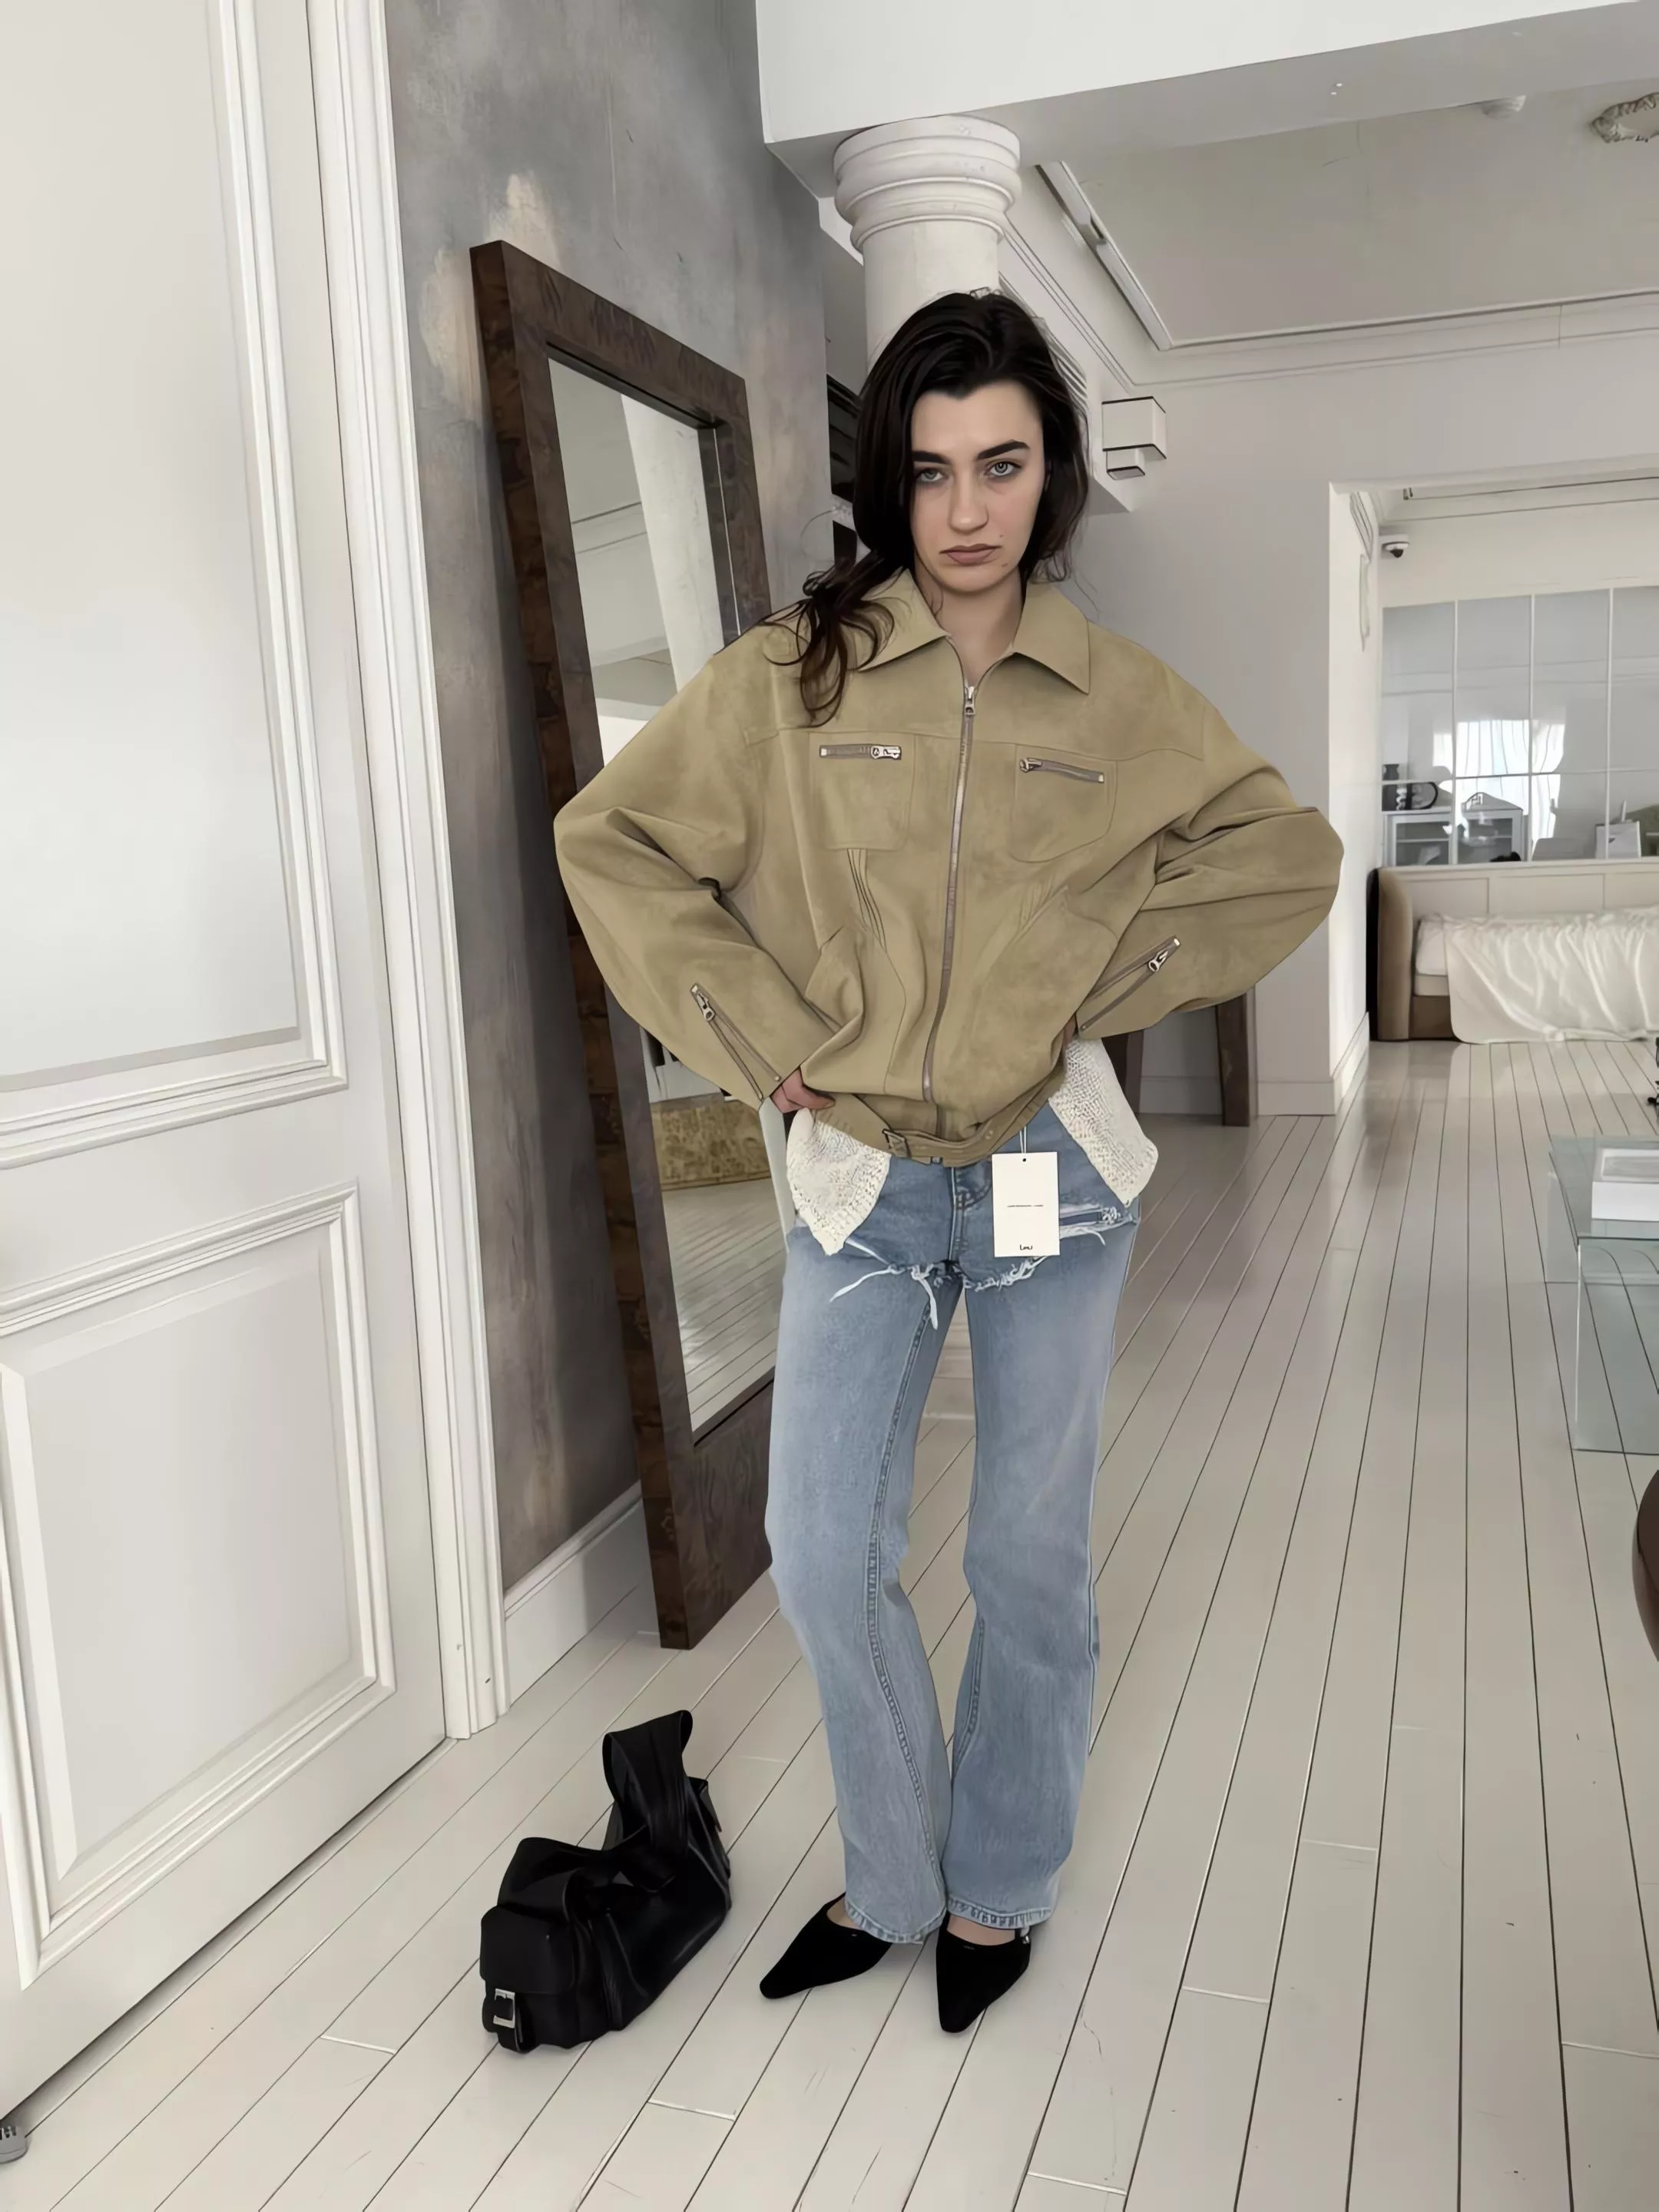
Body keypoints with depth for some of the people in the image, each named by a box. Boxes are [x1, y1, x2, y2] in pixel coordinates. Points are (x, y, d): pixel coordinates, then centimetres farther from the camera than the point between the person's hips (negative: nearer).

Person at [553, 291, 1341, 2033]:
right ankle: (892, 1879, 28)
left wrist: (1105, 985, -1)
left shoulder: (1119, 698, 2)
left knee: (1031, 1555, 9)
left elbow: (1286, 855, 10)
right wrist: (761, 1037, -6)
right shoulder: (791, 673, -2)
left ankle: (998, 1888, 33)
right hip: (858, 1177, 0)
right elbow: (611, 842, -1)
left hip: (1052, 1169, 1)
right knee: (825, 1557, 2)